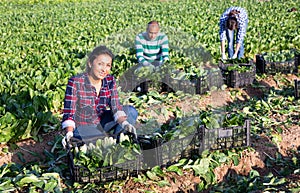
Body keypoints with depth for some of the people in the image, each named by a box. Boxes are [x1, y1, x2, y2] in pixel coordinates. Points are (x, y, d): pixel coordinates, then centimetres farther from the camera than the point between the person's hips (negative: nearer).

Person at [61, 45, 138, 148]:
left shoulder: (110, 81, -6)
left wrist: (124, 123, -32)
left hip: (100, 123, 6)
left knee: (131, 111, -9)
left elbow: (116, 107, -11)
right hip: (81, 127, -5)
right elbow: (69, 112, -23)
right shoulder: (75, 82, -20)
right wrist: (69, 133, -41)